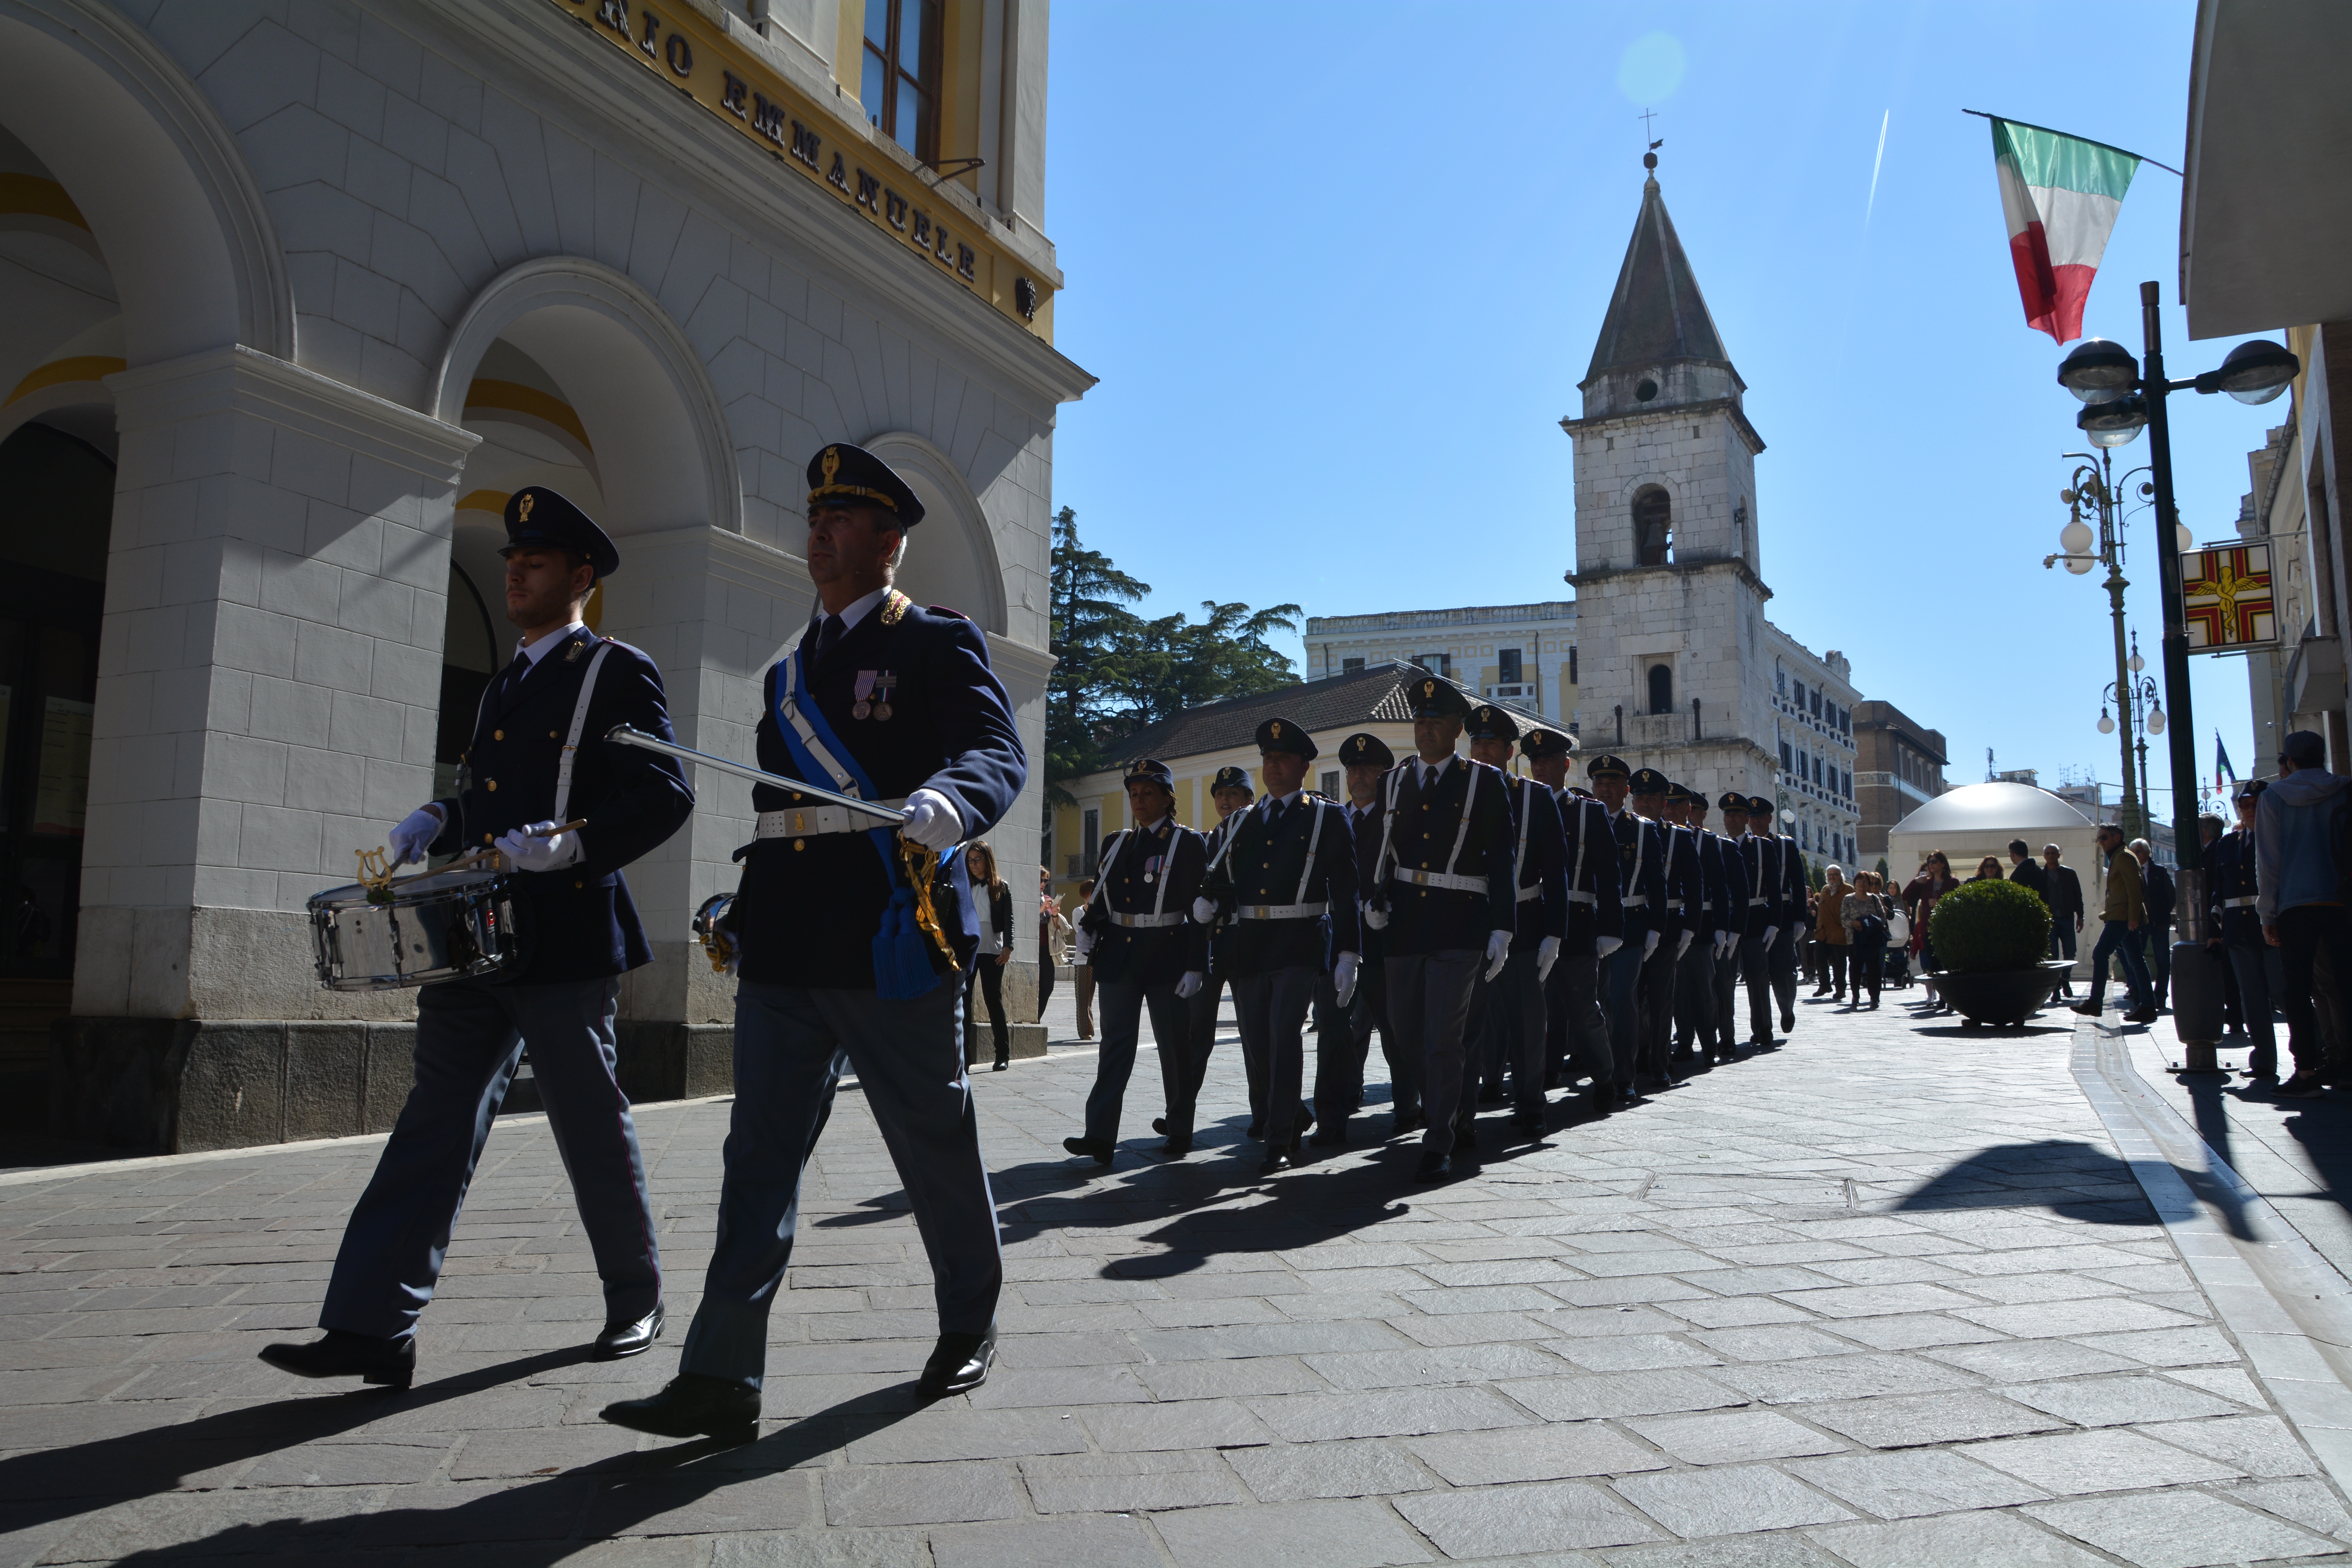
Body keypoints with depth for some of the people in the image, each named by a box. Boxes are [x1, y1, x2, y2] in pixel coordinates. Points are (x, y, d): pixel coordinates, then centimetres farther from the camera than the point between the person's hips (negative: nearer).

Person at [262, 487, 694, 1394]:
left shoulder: (618, 672, -3)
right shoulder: (501, 688, 22)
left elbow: (667, 795, -11)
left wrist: (573, 842, -24)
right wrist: (437, 822, 9)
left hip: (566, 944, -7)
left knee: (593, 1132, 3)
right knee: (437, 1125, 2)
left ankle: (635, 1302, 21)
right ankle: (372, 1330, 3)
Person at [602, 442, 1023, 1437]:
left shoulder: (939, 643, -1)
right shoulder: (789, 672, 20)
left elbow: (997, 754, -16)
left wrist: (946, 803, -37)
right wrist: (751, 909, 21)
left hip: (894, 947, -6)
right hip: (784, 954, 6)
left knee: (936, 1149, 8)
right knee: (760, 1157, 2)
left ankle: (968, 1328, 28)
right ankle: (721, 1382, 6)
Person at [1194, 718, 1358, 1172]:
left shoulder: (1328, 818, 4)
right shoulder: (1244, 823, 17)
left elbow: (1346, 891, -2)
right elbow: (1223, 879, 19)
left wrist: (1348, 956, -8)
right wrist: (1209, 903, -5)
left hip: (1300, 944, -5)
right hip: (1248, 946, 5)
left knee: (1284, 1034, -14)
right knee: (1255, 1040, 10)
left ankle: (1280, 1143, -7)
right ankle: (1293, 1115, 33)